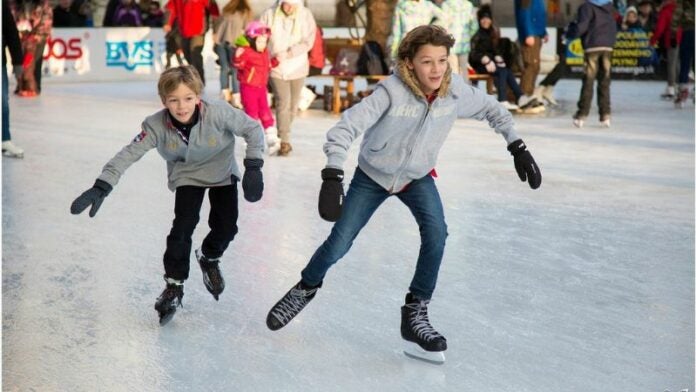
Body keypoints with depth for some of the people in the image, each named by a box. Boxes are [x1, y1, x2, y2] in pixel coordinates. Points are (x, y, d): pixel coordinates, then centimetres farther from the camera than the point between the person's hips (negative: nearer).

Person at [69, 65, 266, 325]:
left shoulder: (219, 114, -34)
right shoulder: (157, 126, -30)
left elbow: (253, 129, -22)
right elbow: (129, 154, -31)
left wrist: (253, 167, -28)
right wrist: (101, 187, -40)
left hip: (222, 173, 0)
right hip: (187, 176, 0)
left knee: (226, 226, -5)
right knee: (183, 225, -14)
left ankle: (209, 258, 30)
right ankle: (174, 285, 2)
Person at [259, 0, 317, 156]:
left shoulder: (306, 15, -8)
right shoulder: (270, 14, -9)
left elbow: (307, 42, -12)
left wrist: (287, 54, -22)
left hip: (297, 67, 2)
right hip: (276, 67, -2)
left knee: (293, 104, 12)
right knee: (283, 102, -13)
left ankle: (282, 135, 32)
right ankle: (284, 142, -10)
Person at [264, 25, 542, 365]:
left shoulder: (456, 91, -21)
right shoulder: (392, 91, -33)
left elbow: (491, 109, -1)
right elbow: (345, 128, -37)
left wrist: (517, 147, -6)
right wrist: (333, 177, -48)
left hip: (417, 177, 3)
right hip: (372, 175, -2)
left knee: (436, 233, -21)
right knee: (339, 244, 1)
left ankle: (415, 314, -5)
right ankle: (306, 288, 33)